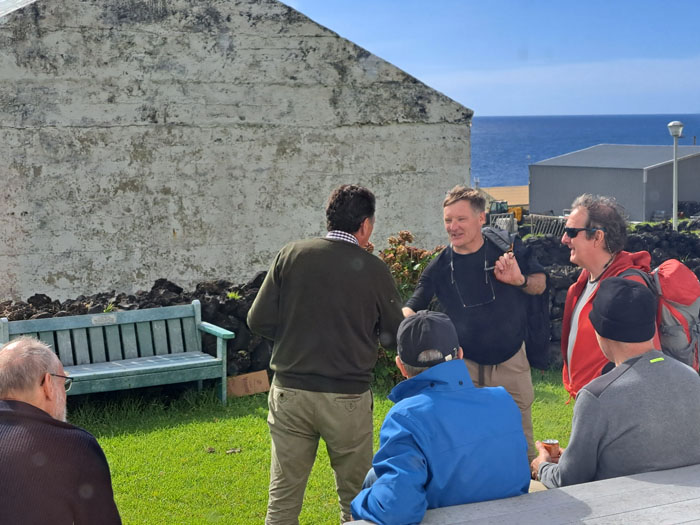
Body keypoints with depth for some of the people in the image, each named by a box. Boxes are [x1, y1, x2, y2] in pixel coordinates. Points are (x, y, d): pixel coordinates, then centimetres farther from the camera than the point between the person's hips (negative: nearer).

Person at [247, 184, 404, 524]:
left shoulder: (291, 255, -2)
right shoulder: (374, 270, -6)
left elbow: (259, 321, -2)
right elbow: (395, 338, 3)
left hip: (290, 392, 2)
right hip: (347, 397, -2)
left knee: (283, 496, 10)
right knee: (355, 496, 14)